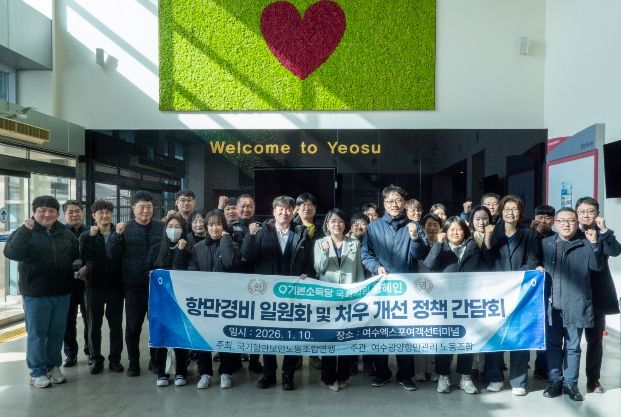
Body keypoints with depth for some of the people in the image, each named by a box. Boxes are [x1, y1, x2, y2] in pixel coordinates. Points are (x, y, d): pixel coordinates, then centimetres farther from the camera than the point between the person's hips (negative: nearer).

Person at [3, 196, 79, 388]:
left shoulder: (65, 233, 6)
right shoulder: (24, 232, -4)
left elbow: (77, 255, 16)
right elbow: (11, 253, -22)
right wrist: (25, 230, -30)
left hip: (62, 292, 4)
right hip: (35, 293, -3)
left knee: (57, 333, 12)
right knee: (37, 333, 6)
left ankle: (54, 366, 27)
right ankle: (37, 372, 18)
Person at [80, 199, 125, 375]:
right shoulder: (86, 235, 4)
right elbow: (84, 256, -16)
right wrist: (91, 236, -20)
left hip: (115, 285, 0)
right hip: (94, 285, 1)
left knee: (116, 324, 7)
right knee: (94, 324, 8)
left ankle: (115, 359, 18)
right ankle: (95, 359, 21)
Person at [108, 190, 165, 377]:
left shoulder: (162, 227, 2)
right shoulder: (125, 228, 1)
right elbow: (113, 254, -4)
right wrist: (117, 235, -20)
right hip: (134, 285, 0)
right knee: (133, 325, 8)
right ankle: (133, 362, 23)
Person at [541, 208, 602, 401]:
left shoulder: (585, 245, 4)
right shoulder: (545, 244, 9)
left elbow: (597, 266, -6)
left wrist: (594, 244, -15)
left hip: (576, 305, -1)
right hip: (552, 304, 1)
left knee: (573, 346, 8)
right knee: (553, 344, 10)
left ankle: (570, 384, 19)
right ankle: (555, 381, 21)